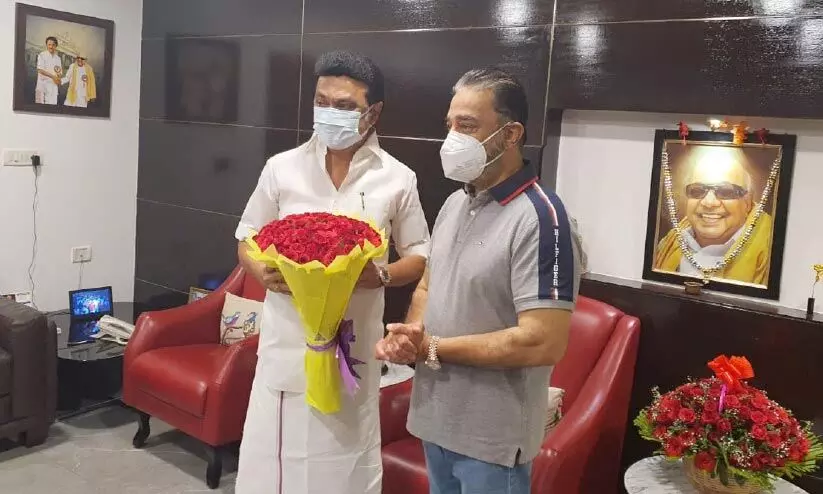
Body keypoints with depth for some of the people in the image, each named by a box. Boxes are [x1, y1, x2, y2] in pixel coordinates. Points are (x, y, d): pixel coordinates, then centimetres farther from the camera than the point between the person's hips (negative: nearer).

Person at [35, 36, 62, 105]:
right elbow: (40, 70, -10)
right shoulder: (42, 55, 0)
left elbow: (60, 73, 15)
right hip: (43, 84, -4)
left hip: (53, 85, 4)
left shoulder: (58, 58, 15)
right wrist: (53, 76, -16)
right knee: (40, 105, -6)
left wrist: (59, 75, -9)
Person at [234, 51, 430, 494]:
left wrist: (381, 275, -15)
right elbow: (246, 240, 9)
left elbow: (419, 257, 6)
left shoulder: (398, 179, -2)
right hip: (286, 340, 1)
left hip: (352, 344, -1)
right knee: (270, 457, 9)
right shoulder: (282, 167, 1)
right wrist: (264, 273, -12)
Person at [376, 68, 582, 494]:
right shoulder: (454, 204, 6)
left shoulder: (540, 219, -20)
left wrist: (432, 348, -18)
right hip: (435, 418, 7)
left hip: (492, 437, -7)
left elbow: (544, 343, -26)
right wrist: (409, 335, -7)